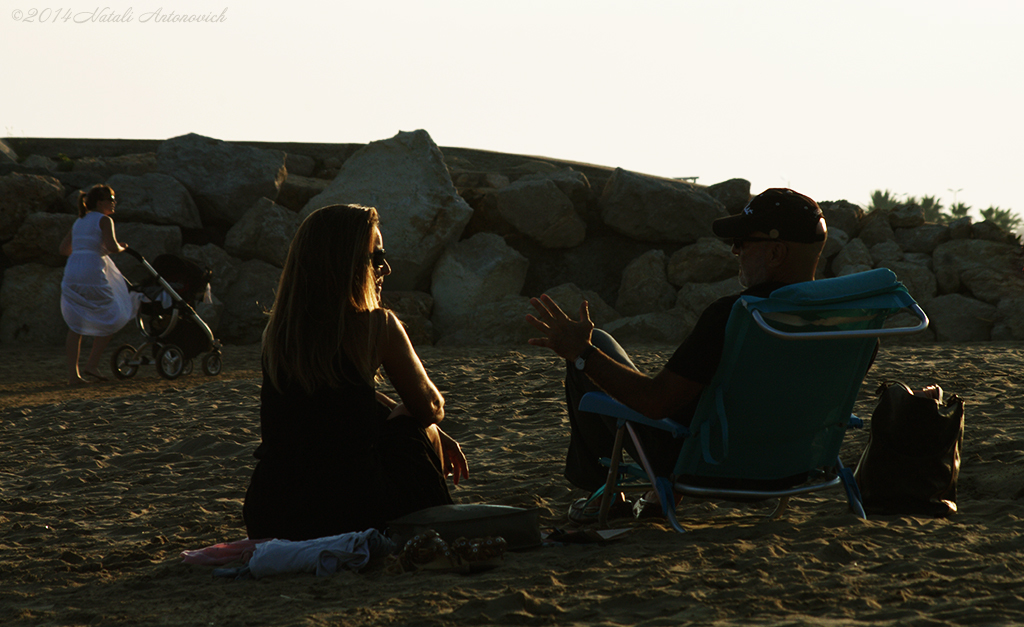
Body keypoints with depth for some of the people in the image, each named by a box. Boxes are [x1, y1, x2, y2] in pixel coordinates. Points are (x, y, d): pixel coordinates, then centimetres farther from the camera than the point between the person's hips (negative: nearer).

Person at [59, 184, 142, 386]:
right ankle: (92, 364, 6)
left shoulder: (78, 222, 20)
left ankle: (72, 373, 6)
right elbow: (112, 247, -14)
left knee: (75, 325, 11)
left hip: (71, 271, 7)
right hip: (92, 273, -7)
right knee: (111, 318, 11)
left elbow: (64, 249, 24)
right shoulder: (103, 220, -1)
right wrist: (122, 247, 8)